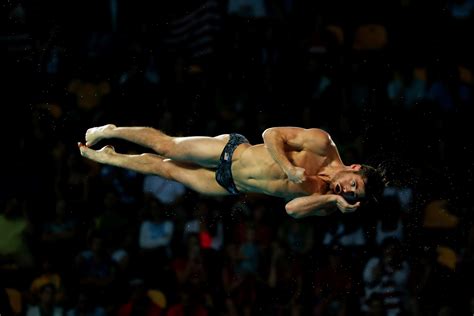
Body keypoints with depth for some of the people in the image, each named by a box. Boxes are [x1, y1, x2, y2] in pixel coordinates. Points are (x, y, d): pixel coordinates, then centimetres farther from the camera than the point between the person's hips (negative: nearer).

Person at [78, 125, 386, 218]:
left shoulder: (325, 201, -17)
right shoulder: (322, 145, -26)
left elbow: (292, 208, -32)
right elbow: (271, 134, -21)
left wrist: (336, 201, -42)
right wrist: (289, 169, -36)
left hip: (231, 187, 3)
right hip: (230, 151, -3)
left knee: (166, 169, 13)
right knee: (166, 147, 5)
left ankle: (107, 157, 35)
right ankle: (111, 131, 34)